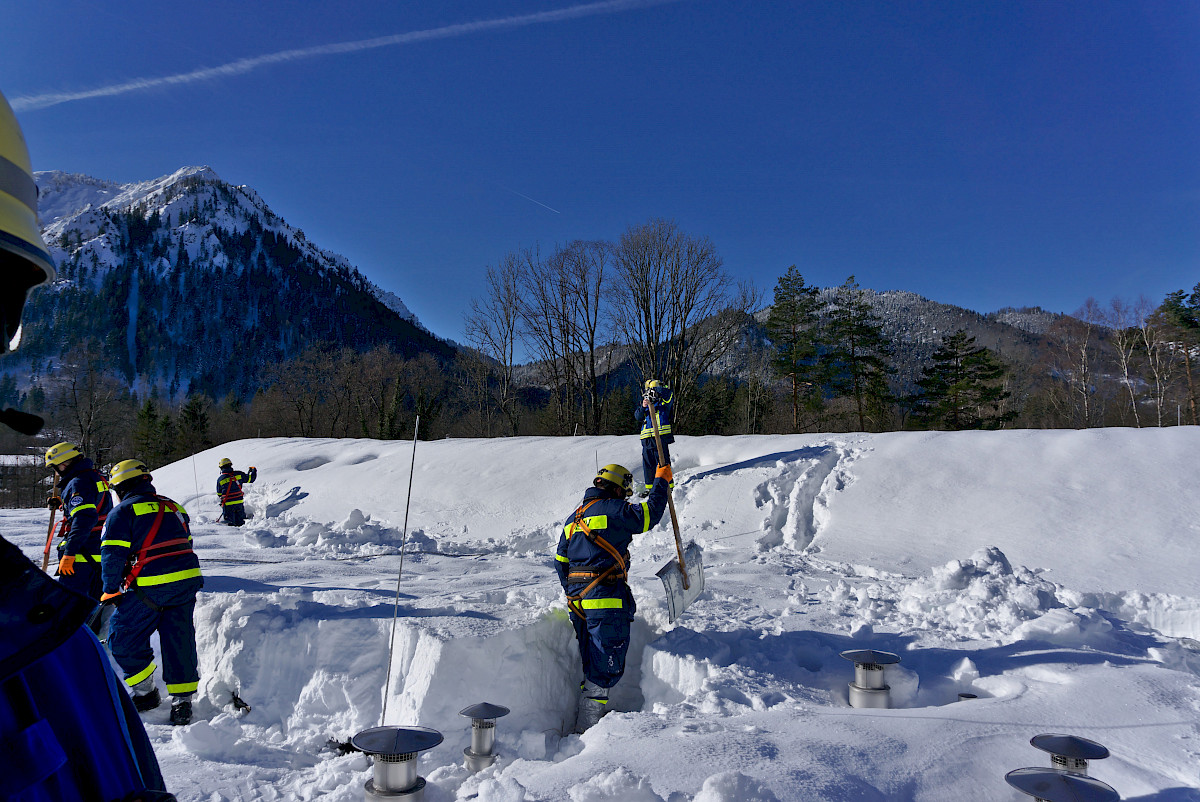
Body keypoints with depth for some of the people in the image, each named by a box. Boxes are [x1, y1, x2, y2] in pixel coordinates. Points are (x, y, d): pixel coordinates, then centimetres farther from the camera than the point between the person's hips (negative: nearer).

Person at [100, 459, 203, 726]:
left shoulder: (122, 512, -1)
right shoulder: (173, 508, 18)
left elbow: (112, 554, -6)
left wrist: (111, 590, 3)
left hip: (150, 587, -6)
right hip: (188, 581, 6)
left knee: (122, 636, 11)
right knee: (179, 640, 10)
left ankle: (146, 693, 16)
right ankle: (182, 701, 12)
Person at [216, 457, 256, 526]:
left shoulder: (220, 479, -3)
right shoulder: (238, 474, -3)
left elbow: (219, 494, 8)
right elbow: (250, 479, 8)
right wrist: (254, 471, 26)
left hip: (228, 505, -1)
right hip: (239, 502, 1)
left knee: (230, 523, 4)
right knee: (240, 522, 13)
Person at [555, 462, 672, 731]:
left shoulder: (573, 517, 17)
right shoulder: (614, 510, -7)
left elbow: (561, 562, 20)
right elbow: (650, 514, -5)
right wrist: (661, 481, 8)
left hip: (578, 600, 8)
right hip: (606, 600, -8)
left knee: (591, 663, 19)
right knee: (606, 666, -2)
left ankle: (586, 717, 26)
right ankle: (589, 726, -1)